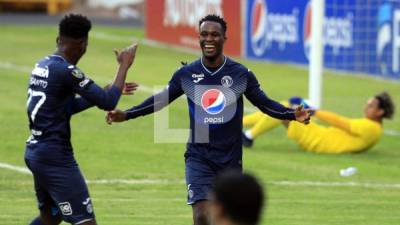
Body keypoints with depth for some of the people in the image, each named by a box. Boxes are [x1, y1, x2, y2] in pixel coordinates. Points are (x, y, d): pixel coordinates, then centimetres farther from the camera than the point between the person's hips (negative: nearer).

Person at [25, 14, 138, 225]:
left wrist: (107, 91, 20)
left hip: (34, 151, 9)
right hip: (56, 156, -9)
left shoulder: (42, 66, 10)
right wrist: (124, 66, -7)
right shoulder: (66, 71, -17)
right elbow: (107, 103, -18)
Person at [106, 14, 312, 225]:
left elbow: (265, 104, 3)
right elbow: (160, 100, 7)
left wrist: (293, 114, -13)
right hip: (198, 158, -1)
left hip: (231, 159, 1)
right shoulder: (186, 74, -3)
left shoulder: (241, 74, -4)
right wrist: (125, 115, -1)